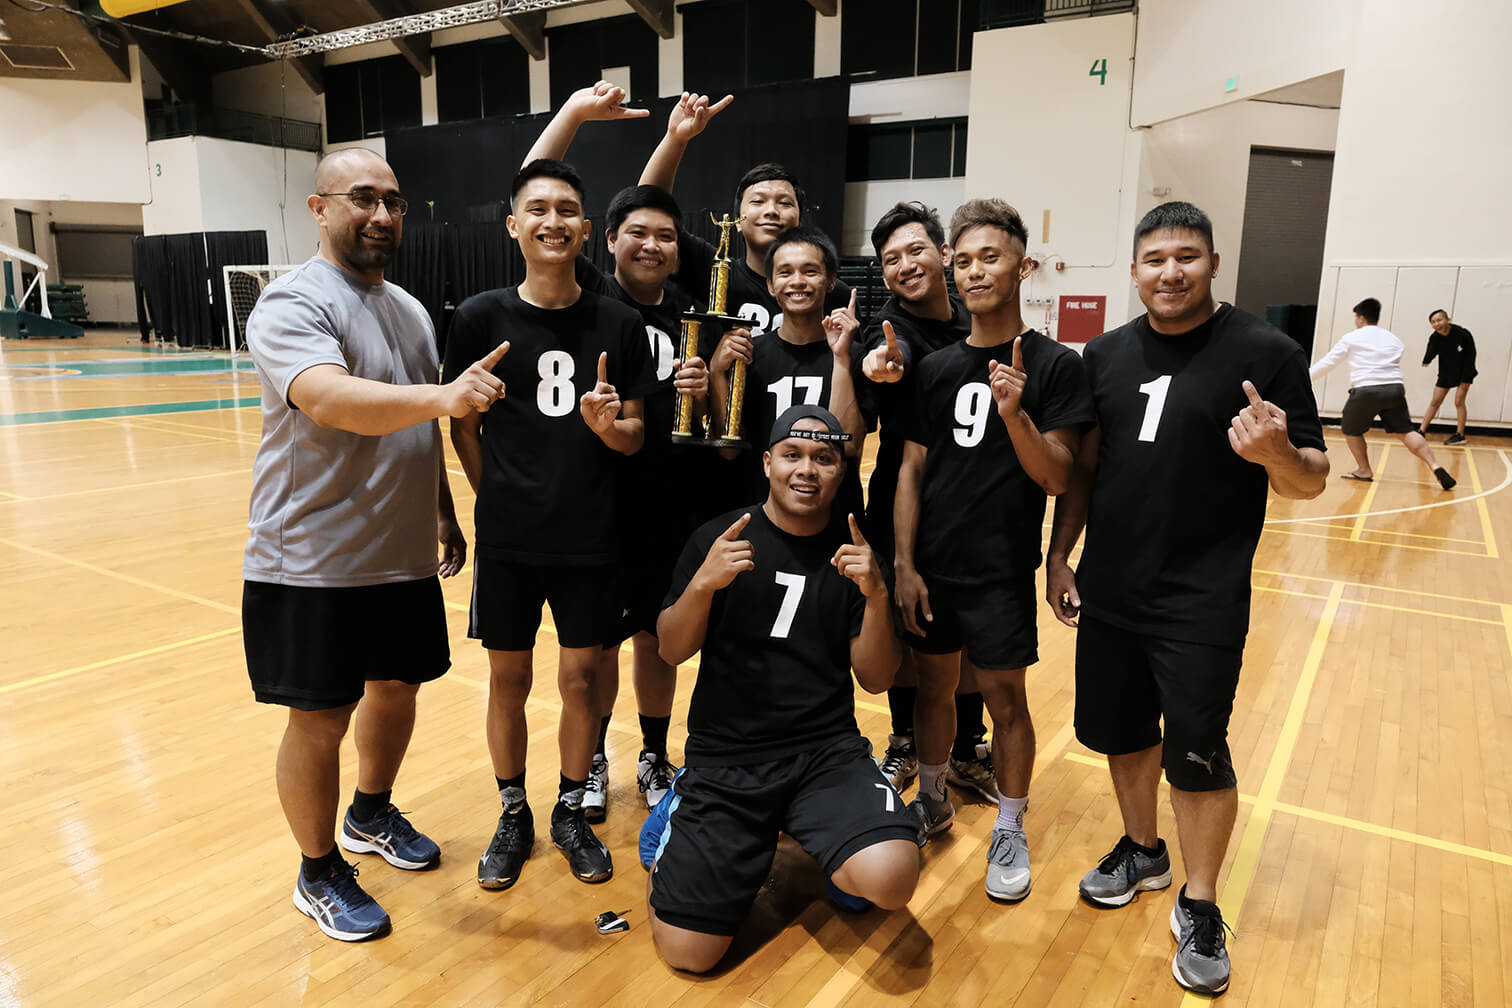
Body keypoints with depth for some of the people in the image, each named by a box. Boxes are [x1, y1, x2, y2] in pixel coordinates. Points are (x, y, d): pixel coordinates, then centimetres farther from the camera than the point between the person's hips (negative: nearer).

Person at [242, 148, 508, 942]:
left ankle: (371, 816, 44)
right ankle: (320, 875, 26)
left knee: (397, 688, 20)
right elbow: (332, 400, -34)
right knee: (320, 720, 5)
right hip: (313, 564, -7)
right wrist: (444, 395, -48)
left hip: (404, 555, 8)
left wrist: (444, 514, 19)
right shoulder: (293, 304, -14)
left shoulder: (409, 309, 11)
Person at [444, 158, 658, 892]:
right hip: (507, 540, 0)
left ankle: (571, 811, 32)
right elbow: (464, 429, 3)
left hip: (590, 539, 1)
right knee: (508, 679, 11)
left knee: (581, 677, 10)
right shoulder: (481, 317, -3)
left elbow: (635, 437, 2)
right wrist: (503, 502, 0)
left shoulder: (620, 324, -1)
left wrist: (610, 426, -19)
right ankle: (513, 814, 33)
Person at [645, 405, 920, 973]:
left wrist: (876, 597, -16)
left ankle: (815, 838, 10)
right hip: (725, 756, -1)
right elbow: (672, 652, -2)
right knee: (688, 953, -9)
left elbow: (875, 680, 1)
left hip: (827, 752, 1)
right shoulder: (718, 538, 0)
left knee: (891, 881, -26)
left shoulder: (851, 555, 4)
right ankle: (678, 818, 21)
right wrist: (703, 583, -21)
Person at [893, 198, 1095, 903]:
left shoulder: (1054, 365, -6)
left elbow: (1057, 478, -10)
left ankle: (1010, 831, 27)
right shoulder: (937, 367, 5)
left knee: (1005, 700, 7)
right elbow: (911, 469, 5)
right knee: (933, 687, 16)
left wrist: (1015, 414, -27)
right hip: (931, 566, 4)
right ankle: (931, 801, 38)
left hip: (1001, 570, -3)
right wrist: (904, 565, 0)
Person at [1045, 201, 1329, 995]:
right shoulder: (1107, 354, 4)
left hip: (1203, 602, -4)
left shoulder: (1266, 353, -8)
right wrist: (1059, 555, 6)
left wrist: (1277, 454, -28)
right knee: (1120, 732, 16)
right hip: (1108, 593, 4)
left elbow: (1310, 482, -6)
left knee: (1198, 754, 4)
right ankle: (1143, 850, 42)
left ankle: (1199, 907, 26)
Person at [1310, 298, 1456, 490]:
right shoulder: (1394, 339, 19)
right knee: (1406, 431, 5)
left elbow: (1327, 362, 11)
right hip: (1394, 388, 4)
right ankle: (1435, 466, -11)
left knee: (1351, 429, 17)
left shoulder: (1351, 338, 8)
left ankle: (1364, 470, 21)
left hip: (1366, 390, -4)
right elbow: (1396, 367, 21)